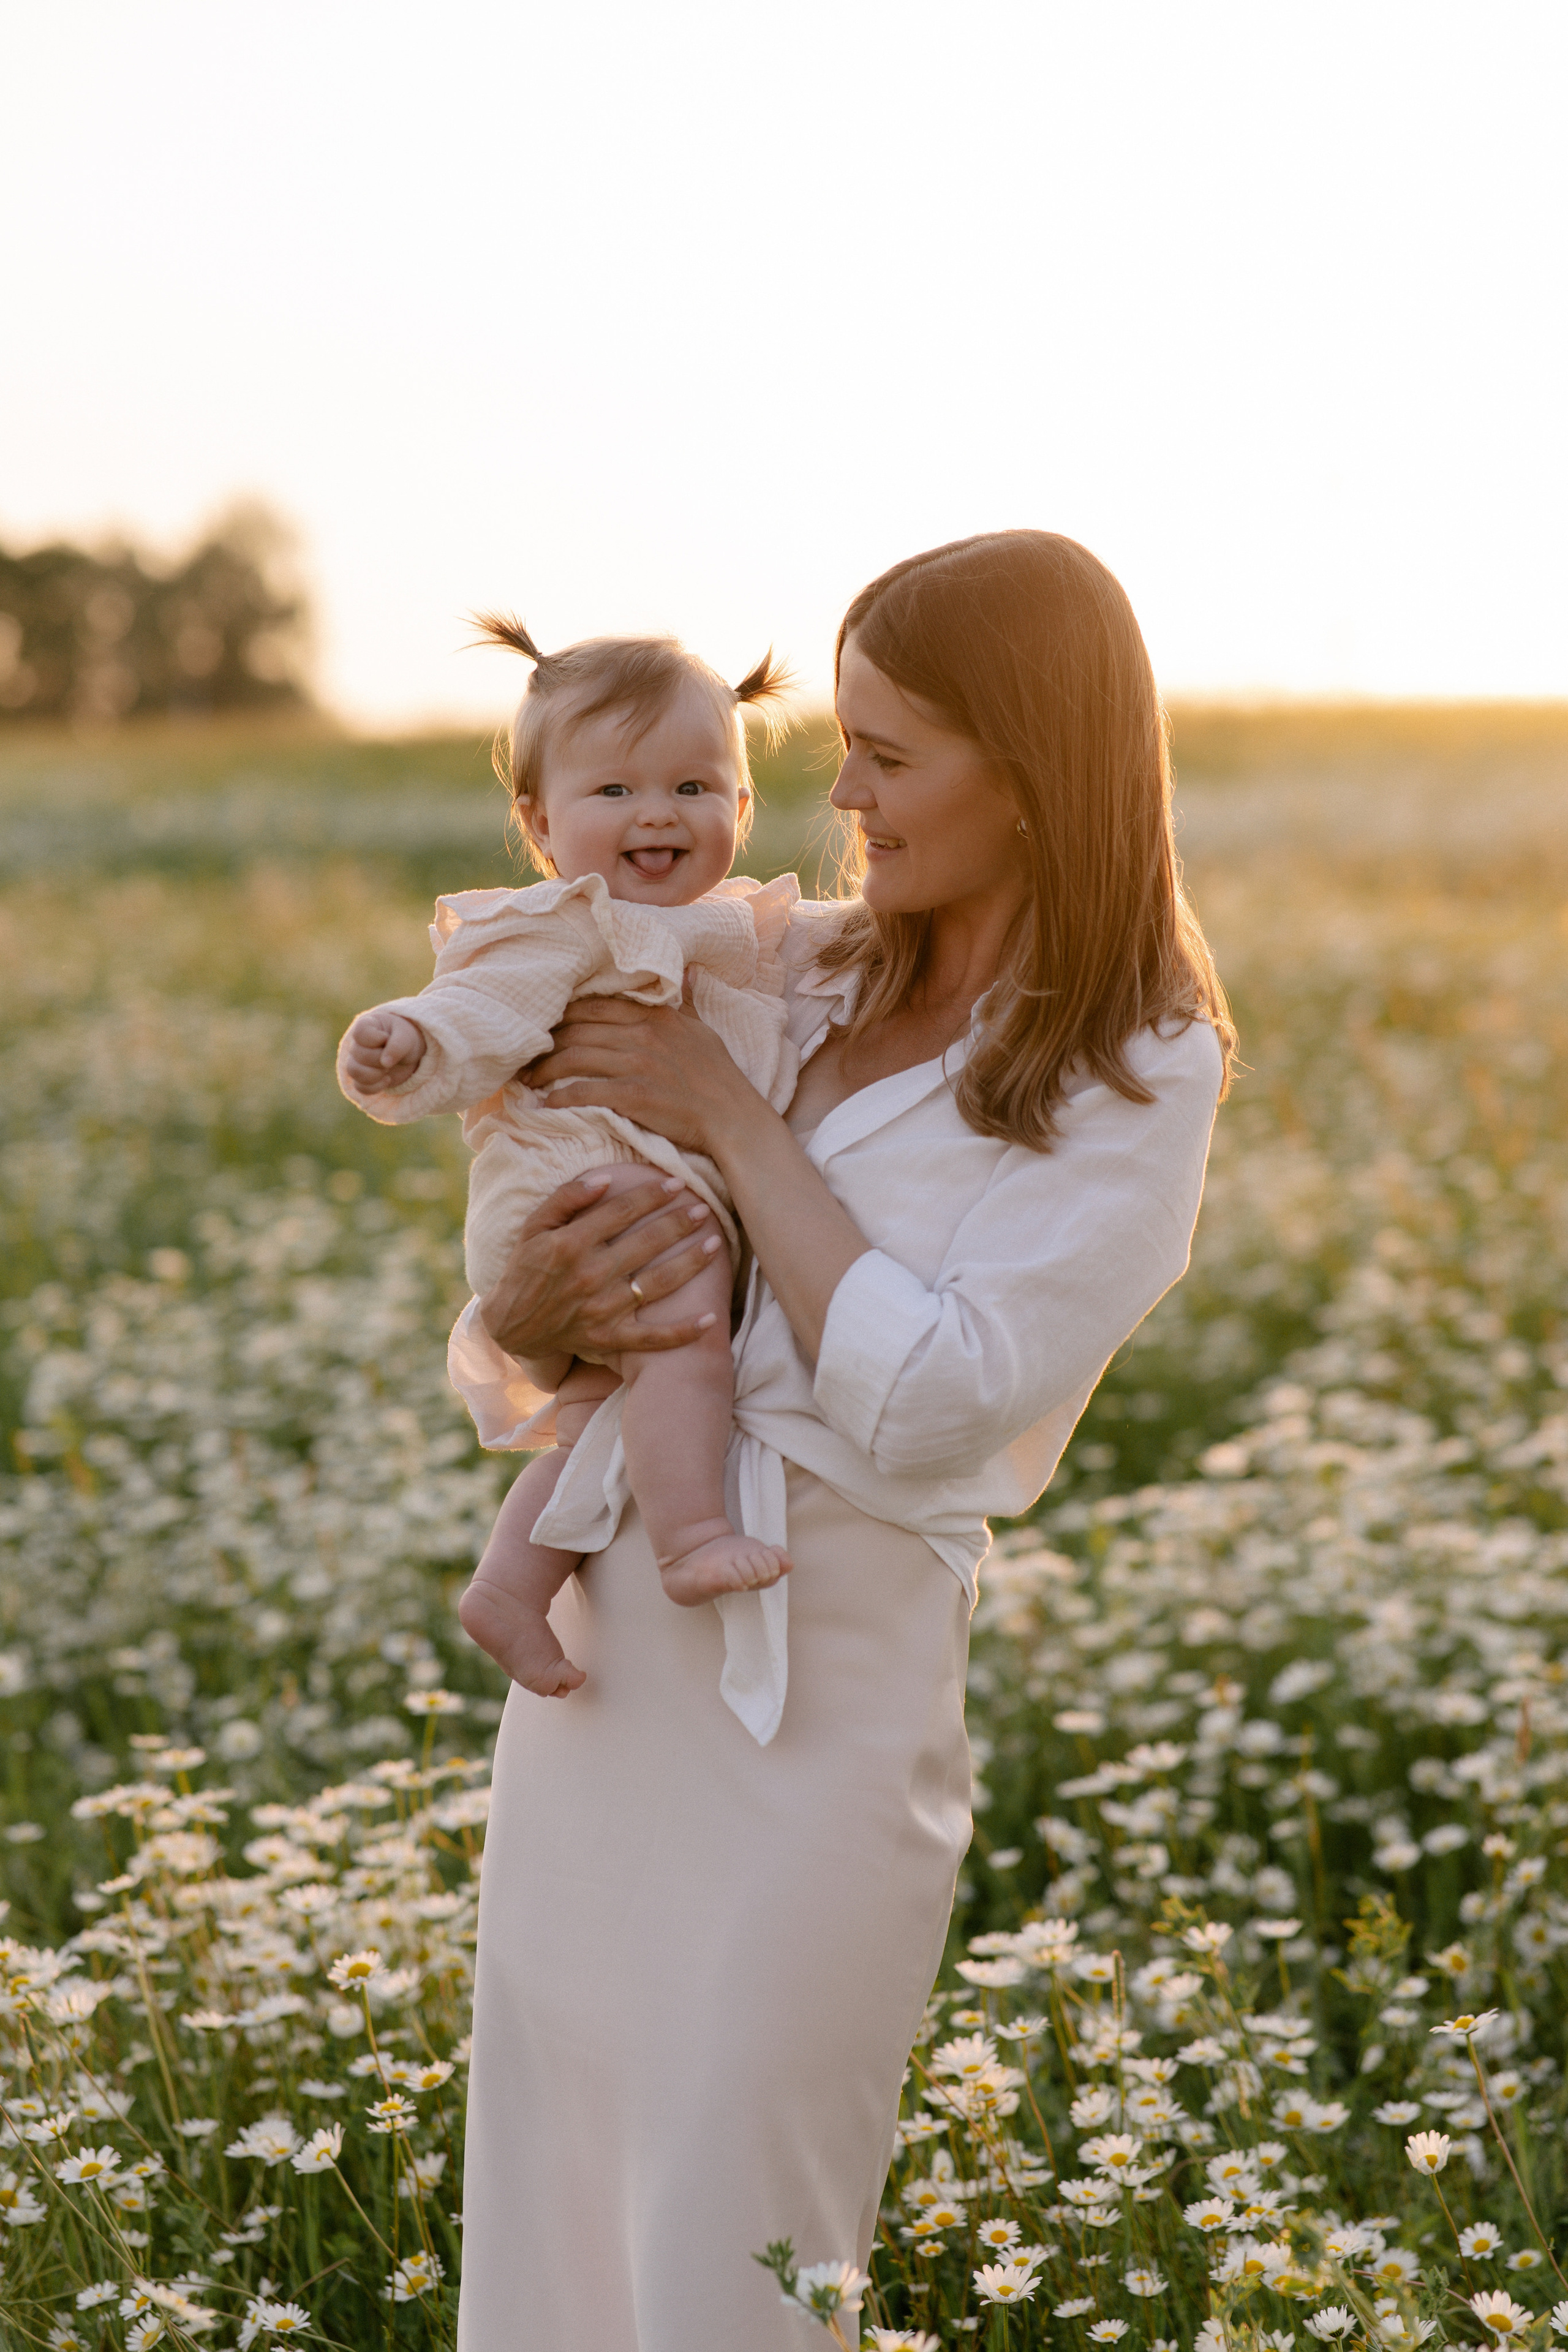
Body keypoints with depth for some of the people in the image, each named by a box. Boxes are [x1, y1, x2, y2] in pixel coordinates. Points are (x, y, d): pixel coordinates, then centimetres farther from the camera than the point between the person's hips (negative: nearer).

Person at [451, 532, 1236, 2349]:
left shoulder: (1135, 1082, -6)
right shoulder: (793, 971, 7)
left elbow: (922, 1408, -17)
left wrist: (733, 1120, -14)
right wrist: (524, 1316, -12)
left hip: (819, 1676, -5)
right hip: (597, 1643, 6)